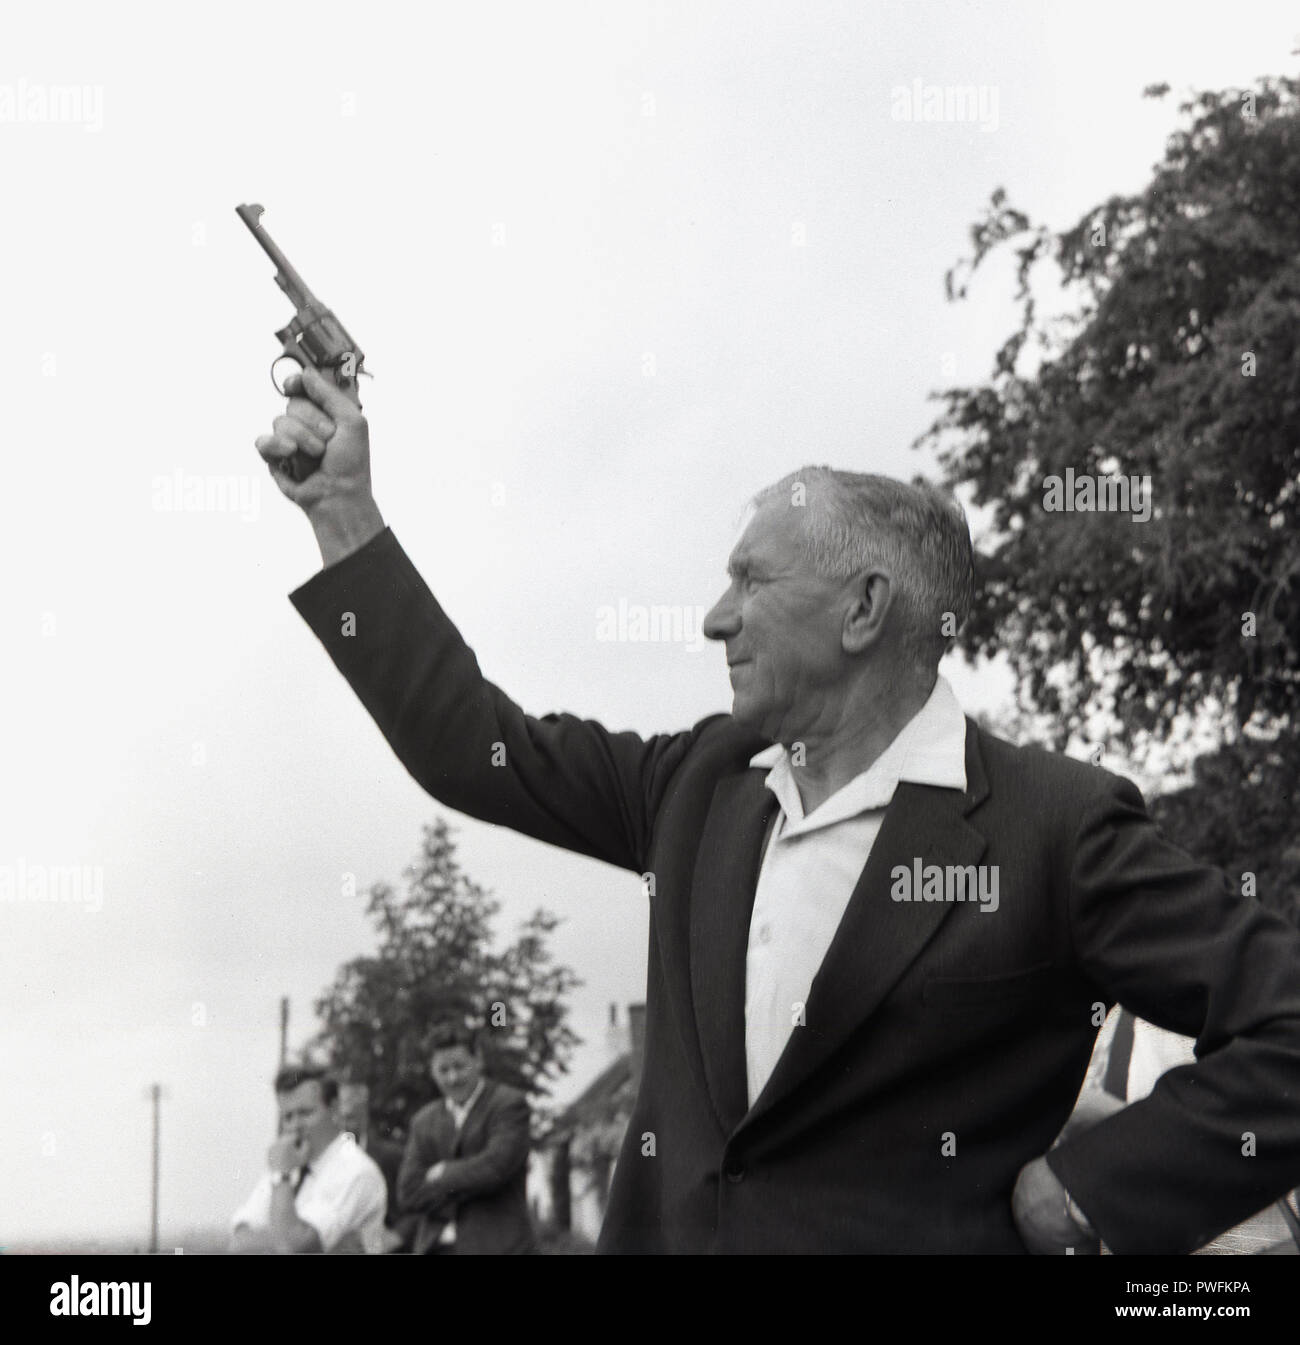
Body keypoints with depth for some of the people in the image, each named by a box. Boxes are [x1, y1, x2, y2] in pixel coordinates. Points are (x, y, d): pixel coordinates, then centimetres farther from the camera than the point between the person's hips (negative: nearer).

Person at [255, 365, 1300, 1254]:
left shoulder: (1055, 826, -10)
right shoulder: (700, 781, 9)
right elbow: (473, 745, 14)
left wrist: (1081, 1196, -15)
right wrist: (343, 512, 13)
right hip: (664, 1227, 6)